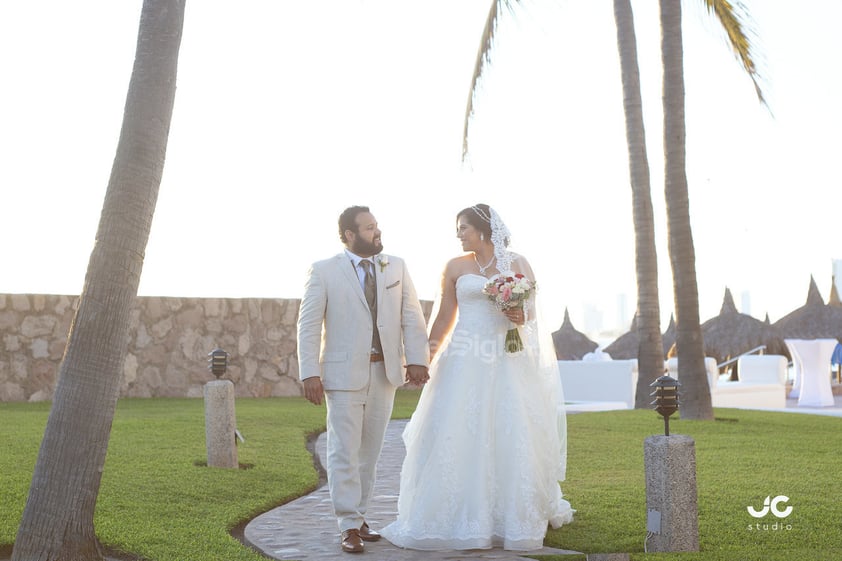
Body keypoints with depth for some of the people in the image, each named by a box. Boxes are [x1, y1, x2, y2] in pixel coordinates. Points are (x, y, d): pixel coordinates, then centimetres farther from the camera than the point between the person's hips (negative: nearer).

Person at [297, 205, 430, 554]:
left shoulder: (396, 267, 7)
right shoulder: (323, 272, -3)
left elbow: (411, 317, 4)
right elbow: (308, 325, -5)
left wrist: (417, 359, -8)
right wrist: (310, 373, -13)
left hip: (385, 372, 4)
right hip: (344, 373, -4)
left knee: (369, 451, 11)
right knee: (344, 453, -3)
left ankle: (358, 515, 22)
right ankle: (349, 527, 3)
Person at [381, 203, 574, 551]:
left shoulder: (517, 264, 6)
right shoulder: (456, 267, 8)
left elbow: (532, 313, 9)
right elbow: (444, 318, 10)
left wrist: (521, 318, -13)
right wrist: (424, 358, 7)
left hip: (506, 363, 0)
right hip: (464, 363, 1)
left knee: (511, 441, -1)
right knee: (456, 440, -4)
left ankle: (513, 521, 11)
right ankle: (458, 521, 4)